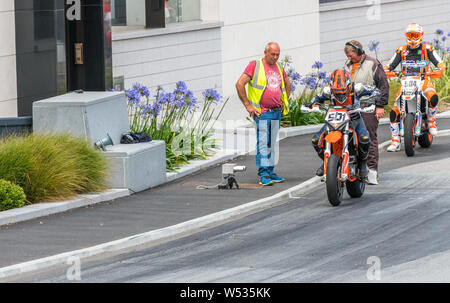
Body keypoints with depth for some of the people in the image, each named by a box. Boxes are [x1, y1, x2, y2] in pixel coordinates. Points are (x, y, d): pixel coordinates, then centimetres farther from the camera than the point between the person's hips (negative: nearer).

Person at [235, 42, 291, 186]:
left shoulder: (279, 67, 14)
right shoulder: (255, 66, -6)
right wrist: (247, 105, -12)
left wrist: (285, 102, 20)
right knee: (263, 143, -11)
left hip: (277, 112, 6)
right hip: (262, 113, -6)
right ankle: (263, 175, -14)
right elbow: (240, 84, -11)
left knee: (271, 144, 11)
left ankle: (270, 172, 16)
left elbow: (287, 84, 32)